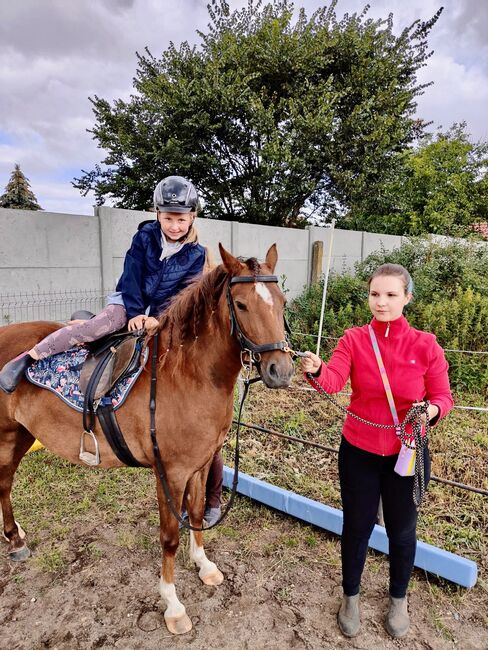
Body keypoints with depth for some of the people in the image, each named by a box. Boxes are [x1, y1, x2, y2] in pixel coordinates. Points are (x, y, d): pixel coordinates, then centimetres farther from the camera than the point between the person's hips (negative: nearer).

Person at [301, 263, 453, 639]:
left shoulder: (426, 345, -10)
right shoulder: (354, 339, -10)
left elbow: (443, 398, -4)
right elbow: (333, 381, -25)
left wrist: (432, 411, -26)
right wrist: (316, 370, -47)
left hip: (407, 454, 1)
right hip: (358, 451, 0)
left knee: (402, 530, 20)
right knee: (357, 526, 17)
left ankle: (399, 599, 49)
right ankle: (351, 596, 44)